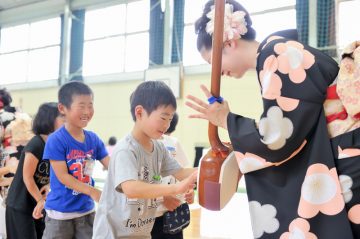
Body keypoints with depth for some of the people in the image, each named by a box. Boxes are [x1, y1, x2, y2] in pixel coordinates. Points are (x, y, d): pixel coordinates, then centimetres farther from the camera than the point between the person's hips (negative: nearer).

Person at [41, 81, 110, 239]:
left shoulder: (93, 139, 0)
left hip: (86, 210, 5)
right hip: (60, 211, -5)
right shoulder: (56, 140, -16)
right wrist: (92, 191, -28)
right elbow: (63, 176, -19)